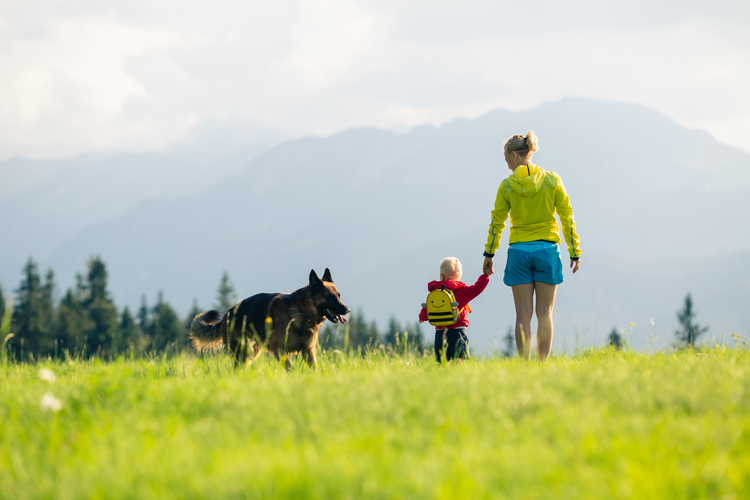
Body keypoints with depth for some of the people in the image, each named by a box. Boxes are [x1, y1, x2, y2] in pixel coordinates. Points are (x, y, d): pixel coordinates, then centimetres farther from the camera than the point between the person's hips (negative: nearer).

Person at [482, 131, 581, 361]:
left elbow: (497, 222, 2)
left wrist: (489, 254, 12)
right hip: (547, 250, 0)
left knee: (523, 314, 2)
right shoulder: (552, 180, -1)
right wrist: (575, 252, 6)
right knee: (544, 312, 5)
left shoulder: (507, 185, -2)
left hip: (519, 251, 0)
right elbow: (567, 218, 0)